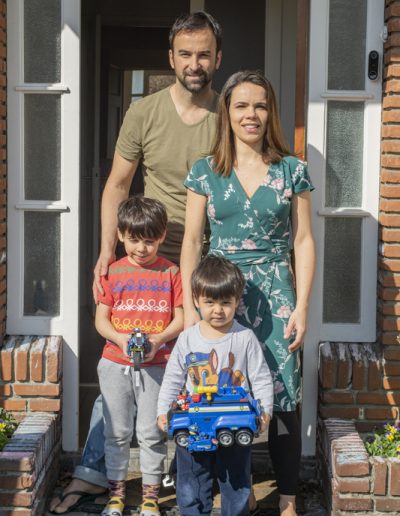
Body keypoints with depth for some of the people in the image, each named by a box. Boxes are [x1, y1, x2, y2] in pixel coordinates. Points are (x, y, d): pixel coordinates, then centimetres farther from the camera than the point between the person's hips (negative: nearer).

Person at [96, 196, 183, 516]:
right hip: (116, 364, 1)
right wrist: (120, 338, -17)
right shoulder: (113, 272, 3)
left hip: (156, 365, -1)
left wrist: (158, 339, -17)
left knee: (152, 432, 4)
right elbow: (101, 319, 3)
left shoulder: (170, 272, 1)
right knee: (117, 431, 8)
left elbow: (180, 319, 0)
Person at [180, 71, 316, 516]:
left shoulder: (292, 171, 4)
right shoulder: (204, 172, 4)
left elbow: (303, 241, 4)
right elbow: (191, 241, 5)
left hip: (275, 296, 0)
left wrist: (301, 307, -2)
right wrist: (189, 307, -1)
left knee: (281, 402, -1)